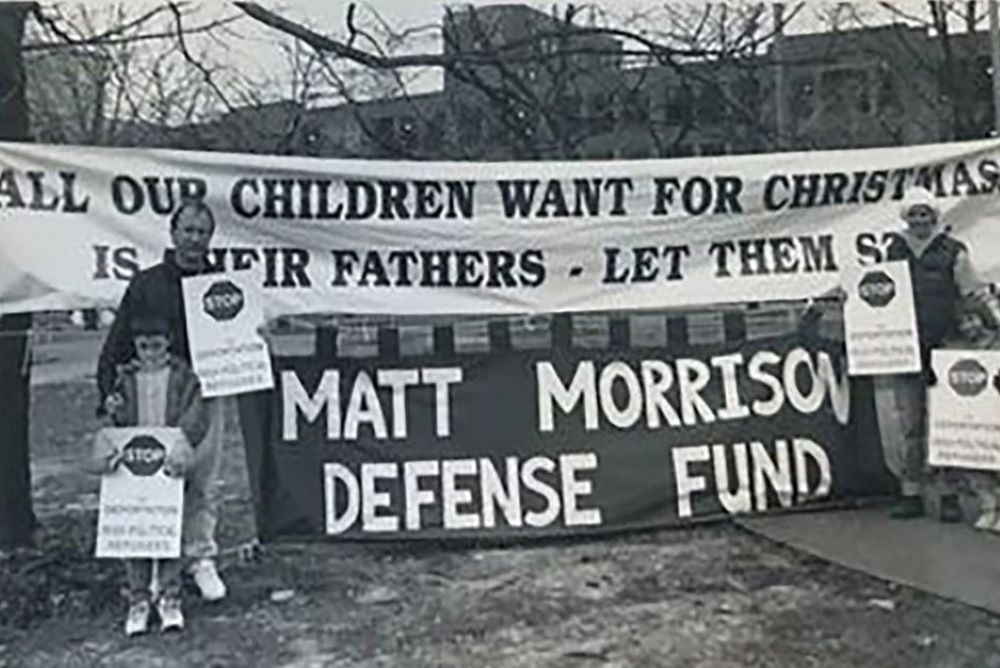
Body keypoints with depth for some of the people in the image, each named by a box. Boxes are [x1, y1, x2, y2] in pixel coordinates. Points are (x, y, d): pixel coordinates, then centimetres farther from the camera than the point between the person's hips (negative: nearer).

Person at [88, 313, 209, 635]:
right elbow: (111, 422, 8)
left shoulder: (183, 376, 4)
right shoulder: (125, 379, 11)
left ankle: (169, 597, 1)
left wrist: (182, 446, -24)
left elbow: (196, 417, -7)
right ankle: (139, 600, 4)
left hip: (170, 463, -2)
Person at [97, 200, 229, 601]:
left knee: (204, 484, 6)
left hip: (206, 397, 1)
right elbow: (116, 345, 2)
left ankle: (201, 559, 19)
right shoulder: (146, 284, 2)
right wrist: (109, 395, -6)